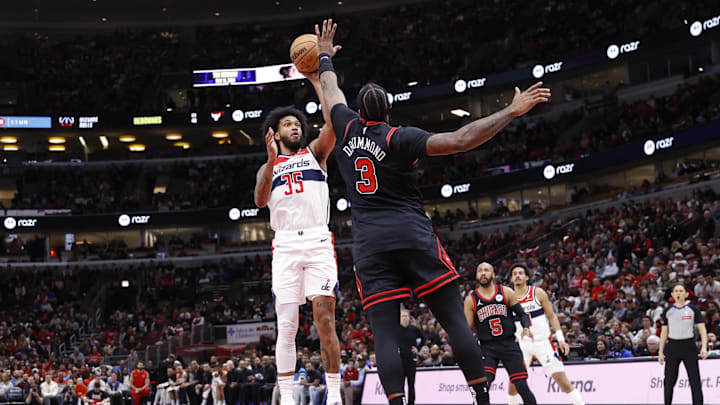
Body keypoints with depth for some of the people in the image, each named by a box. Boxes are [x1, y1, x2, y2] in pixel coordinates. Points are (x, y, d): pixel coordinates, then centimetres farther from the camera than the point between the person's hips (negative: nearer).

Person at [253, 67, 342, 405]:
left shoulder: (315, 153, 17)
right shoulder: (268, 167, 21)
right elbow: (260, 200, 1)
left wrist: (317, 80, -3)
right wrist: (272, 161, -11)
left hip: (319, 242, -2)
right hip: (286, 246, 2)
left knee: (325, 320, -12)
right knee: (286, 327, -2)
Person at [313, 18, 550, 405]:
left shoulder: (347, 129, 9)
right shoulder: (400, 138, -2)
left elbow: (330, 91, 30)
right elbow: (458, 141, -15)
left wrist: (325, 57, 49)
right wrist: (512, 111, -13)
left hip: (369, 246, 3)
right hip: (414, 238, -3)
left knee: (385, 334, -5)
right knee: (455, 321, -1)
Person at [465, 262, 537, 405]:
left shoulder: (506, 292, 2)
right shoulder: (471, 300, 1)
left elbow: (522, 314, 6)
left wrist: (526, 328, -14)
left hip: (509, 344, 0)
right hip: (487, 347, 0)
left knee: (522, 386, -3)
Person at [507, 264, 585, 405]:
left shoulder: (538, 293, -3)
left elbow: (552, 316, 1)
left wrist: (560, 339, -6)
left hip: (543, 342, -2)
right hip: (522, 344, 2)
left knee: (561, 377, -7)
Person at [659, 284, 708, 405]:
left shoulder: (693, 309, 2)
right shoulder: (668, 311, 8)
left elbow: (702, 329, -2)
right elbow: (664, 332, 12)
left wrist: (704, 347, -16)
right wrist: (661, 352, 8)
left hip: (689, 346, -2)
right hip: (672, 347, 2)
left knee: (695, 380, -4)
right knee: (669, 381, 4)